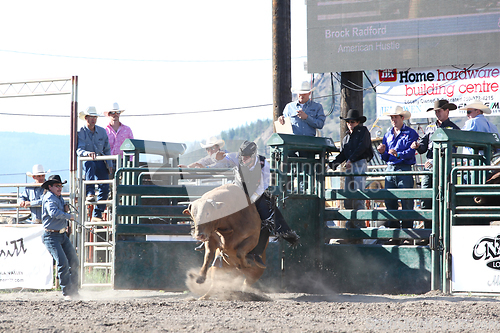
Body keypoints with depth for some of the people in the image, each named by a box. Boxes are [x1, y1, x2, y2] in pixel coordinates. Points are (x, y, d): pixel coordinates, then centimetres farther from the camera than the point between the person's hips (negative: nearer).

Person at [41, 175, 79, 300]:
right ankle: (66, 292, -7)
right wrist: (69, 216, -23)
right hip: (51, 236, -10)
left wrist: (65, 209, 6)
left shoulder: (60, 198, 14)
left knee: (74, 261, 11)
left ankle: (74, 291, 22)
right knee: (63, 263, -15)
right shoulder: (49, 198, -15)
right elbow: (54, 213, -33)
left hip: (63, 235, 10)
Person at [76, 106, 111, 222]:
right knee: (89, 163, -41)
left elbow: (107, 150, 16)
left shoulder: (102, 131, 10)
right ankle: (90, 193, -51)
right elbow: (79, 150, -16)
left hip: (100, 162, 4)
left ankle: (97, 215, -3)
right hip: (86, 161, -4)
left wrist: (109, 165, 3)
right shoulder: (81, 132, -4)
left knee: (105, 187, -13)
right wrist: (88, 153, -38)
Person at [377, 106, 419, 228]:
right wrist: (382, 152, 0)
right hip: (390, 168, 6)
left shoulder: (411, 133, 3)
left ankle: (407, 228, -5)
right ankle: (392, 227, 9)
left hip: (404, 170, -6)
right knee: (389, 201, 3)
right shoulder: (388, 134, 21)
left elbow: (411, 152, -12)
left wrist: (398, 154, -27)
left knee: (406, 201, -8)